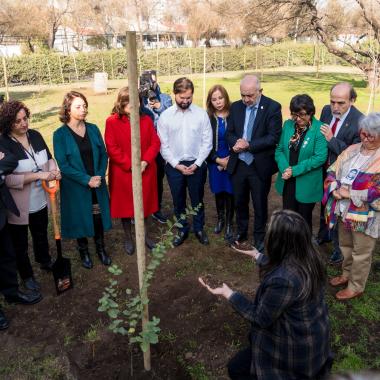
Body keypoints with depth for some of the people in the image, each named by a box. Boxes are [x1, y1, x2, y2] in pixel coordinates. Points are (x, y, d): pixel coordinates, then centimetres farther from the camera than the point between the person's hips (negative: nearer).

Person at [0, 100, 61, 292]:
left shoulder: (35, 135, -3)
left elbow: (48, 158, 9)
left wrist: (54, 170, -14)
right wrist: (39, 175, -30)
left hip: (40, 201, 5)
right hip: (19, 207, -5)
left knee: (41, 235, 28)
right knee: (20, 243, 15)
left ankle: (45, 261, 53)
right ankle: (26, 275, 38)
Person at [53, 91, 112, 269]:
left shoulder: (93, 129, 0)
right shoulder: (60, 134, -11)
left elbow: (103, 154, 3)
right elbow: (63, 165, -13)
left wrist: (100, 175, -12)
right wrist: (87, 180, -18)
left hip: (97, 184, 3)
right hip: (75, 187, -3)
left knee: (98, 216, 13)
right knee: (80, 218, 13)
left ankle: (100, 248, 36)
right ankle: (83, 251, 36)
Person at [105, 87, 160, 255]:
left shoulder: (146, 120, 1)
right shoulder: (112, 122, -10)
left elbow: (155, 142, -1)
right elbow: (112, 148, -13)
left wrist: (145, 161, -15)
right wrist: (130, 165, -18)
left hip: (145, 170, 3)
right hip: (123, 173, -3)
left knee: (144, 203, 15)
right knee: (125, 204, 11)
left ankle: (143, 234, 36)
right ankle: (128, 237, 29)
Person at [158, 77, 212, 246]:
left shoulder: (201, 113, -6)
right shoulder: (165, 116, -5)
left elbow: (207, 142, -4)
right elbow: (163, 145, -4)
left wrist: (197, 163, -10)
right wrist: (177, 165, -9)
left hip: (196, 165, 0)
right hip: (174, 165, 1)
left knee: (197, 200, 14)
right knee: (178, 201, 14)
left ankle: (199, 229, 34)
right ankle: (182, 230, 33)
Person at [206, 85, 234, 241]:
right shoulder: (208, 118, -4)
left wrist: (231, 159, -11)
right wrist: (218, 160, -10)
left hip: (232, 161, -1)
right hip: (215, 162, 1)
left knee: (229, 193, 6)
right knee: (218, 192, 15)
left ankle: (229, 224, 22)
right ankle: (220, 219, 35)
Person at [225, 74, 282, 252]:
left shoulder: (272, 107, -11)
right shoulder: (236, 107, 3)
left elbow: (273, 137, -17)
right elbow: (229, 133, 5)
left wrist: (248, 145, -22)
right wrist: (236, 143, -17)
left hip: (260, 166, -4)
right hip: (238, 164, 4)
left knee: (260, 204, 11)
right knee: (239, 202, 18)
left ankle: (259, 237, 31)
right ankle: (241, 232, 40)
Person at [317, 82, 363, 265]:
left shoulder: (359, 122, -25)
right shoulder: (326, 110, -8)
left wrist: (332, 139, -30)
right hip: (324, 170, 6)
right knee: (324, 205, 26)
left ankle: (340, 247, 33)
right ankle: (324, 234, 52)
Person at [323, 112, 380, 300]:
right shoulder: (352, 149, 3)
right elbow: (333, 171, 5)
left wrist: (350, 193, -20)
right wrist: (335, 190, -13)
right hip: (344, 209, 6)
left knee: (361, 253, 10)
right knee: (345, 245, 23)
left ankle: (356, 287, 28)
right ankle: (347, 274, 45)